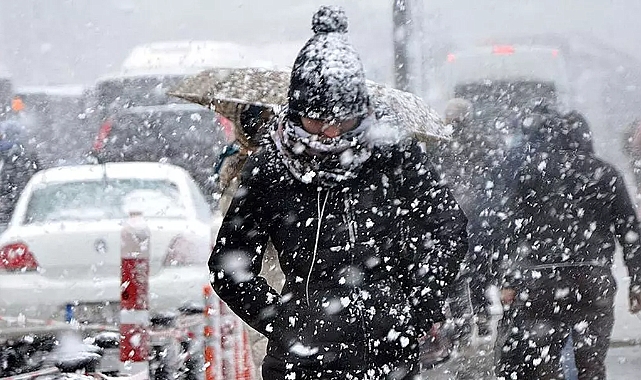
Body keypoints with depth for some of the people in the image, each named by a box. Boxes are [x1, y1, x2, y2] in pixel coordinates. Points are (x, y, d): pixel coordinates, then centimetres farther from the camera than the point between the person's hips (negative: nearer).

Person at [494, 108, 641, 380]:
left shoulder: (531, 170, 4)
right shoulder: (605, 173, 10)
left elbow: (513, 228, -1)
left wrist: (508, 282, 1)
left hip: (541, 281, -2)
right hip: (594, 283, 2)